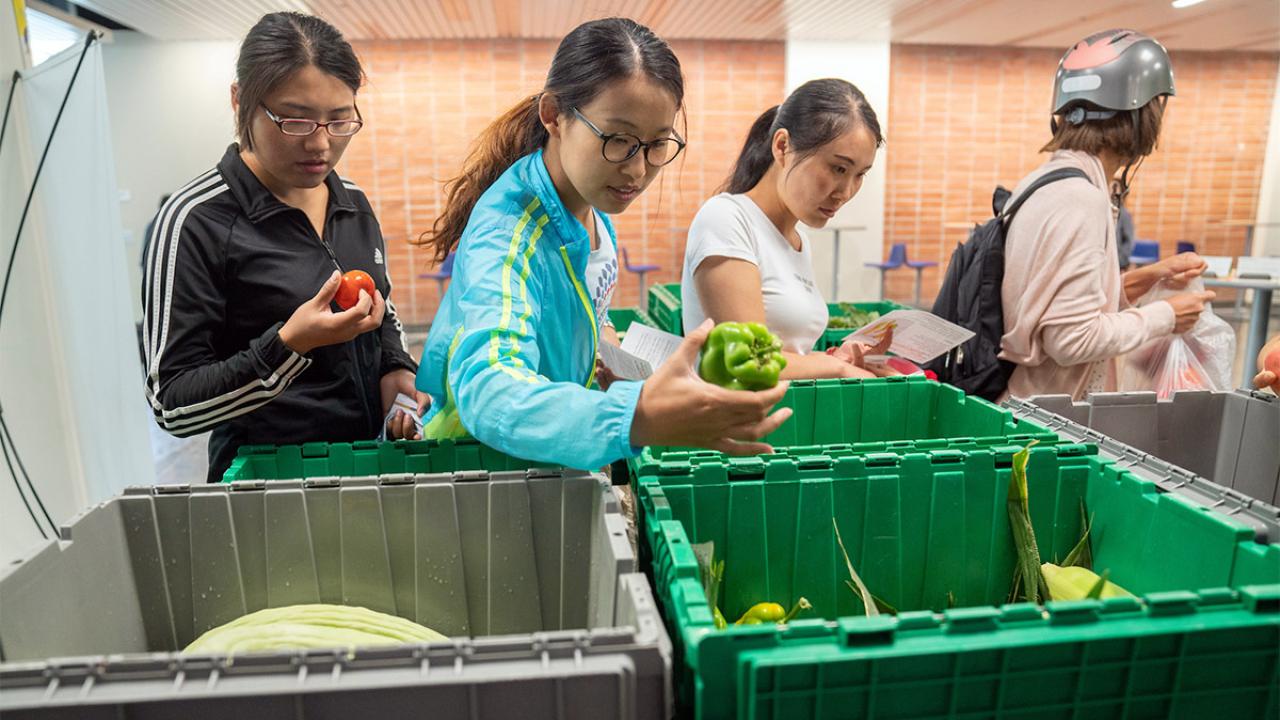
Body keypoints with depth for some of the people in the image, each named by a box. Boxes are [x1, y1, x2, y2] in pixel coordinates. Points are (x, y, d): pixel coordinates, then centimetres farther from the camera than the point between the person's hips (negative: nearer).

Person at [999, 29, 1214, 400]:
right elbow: (1074, 339, -23)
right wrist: (1164, 316, -9)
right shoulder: (1080, 199, -20)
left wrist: (1150, 276, 10)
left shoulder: (1046, 179, 7)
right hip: (1048, 414, -9)